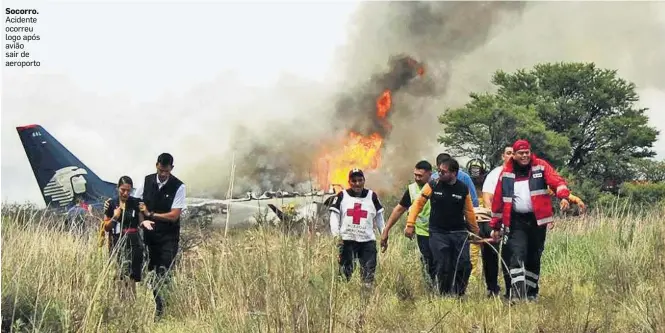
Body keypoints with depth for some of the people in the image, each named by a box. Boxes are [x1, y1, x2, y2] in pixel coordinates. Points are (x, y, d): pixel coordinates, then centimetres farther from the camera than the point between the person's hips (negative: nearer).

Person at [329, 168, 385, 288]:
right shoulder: (342, 196, 4)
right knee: (345, 272, -1)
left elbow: (379, 217, 15)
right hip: (347, 240, -1)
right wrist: (336, 235, -11)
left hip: (367, 241, 1)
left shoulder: (372, 196, 8)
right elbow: (334, 216, 1)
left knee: (369, 273, -1)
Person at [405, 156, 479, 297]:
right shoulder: (433, 185, -4)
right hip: (438, 233, -1)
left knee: (464, 265, -7)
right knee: (443, 268, -4)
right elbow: (418, 203, 1)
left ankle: (459, 295, 11)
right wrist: (410, 224, -5)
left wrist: (475, 232, 15)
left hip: (459, 232, 1)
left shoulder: (463, 189, 0)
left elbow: (469, 212, 10)